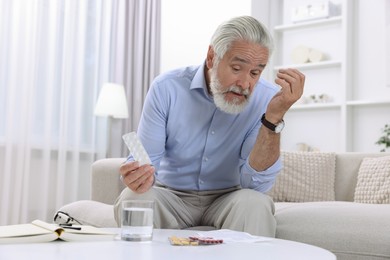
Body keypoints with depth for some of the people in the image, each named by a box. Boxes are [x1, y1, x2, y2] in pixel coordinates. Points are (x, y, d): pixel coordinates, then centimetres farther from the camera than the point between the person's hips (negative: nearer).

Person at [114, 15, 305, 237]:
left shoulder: (267, 99, -14)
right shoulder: (167, 88, -13)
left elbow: (256, 185, -21)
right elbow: (146, 159, -9)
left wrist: (274, 116, -32)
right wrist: (138, 175, -34)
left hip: (227, 200, 0)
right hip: (171, 196, 1)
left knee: (255, 204, -31)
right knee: (133, 198, -29)